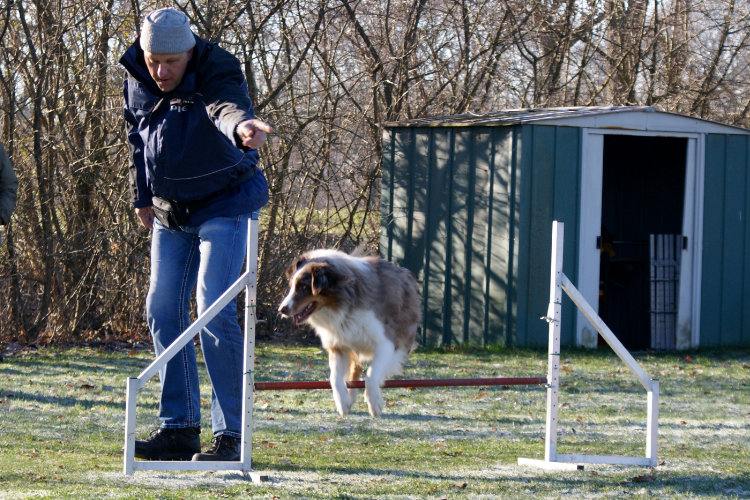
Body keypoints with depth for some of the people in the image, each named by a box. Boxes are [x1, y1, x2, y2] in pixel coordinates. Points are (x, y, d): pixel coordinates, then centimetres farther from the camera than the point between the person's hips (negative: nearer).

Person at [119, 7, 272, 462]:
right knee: (163, 310, 4)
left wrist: (241, 125, -68)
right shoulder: (136, 81, -3)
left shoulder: (218, 73, -22)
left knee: (214, 313, -15)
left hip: (225, 206, -6)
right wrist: (143, 197, 19)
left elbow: (226, 106, -46)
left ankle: (231, 435, -11)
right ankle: (179, 428, 14)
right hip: (171, 212, 6)